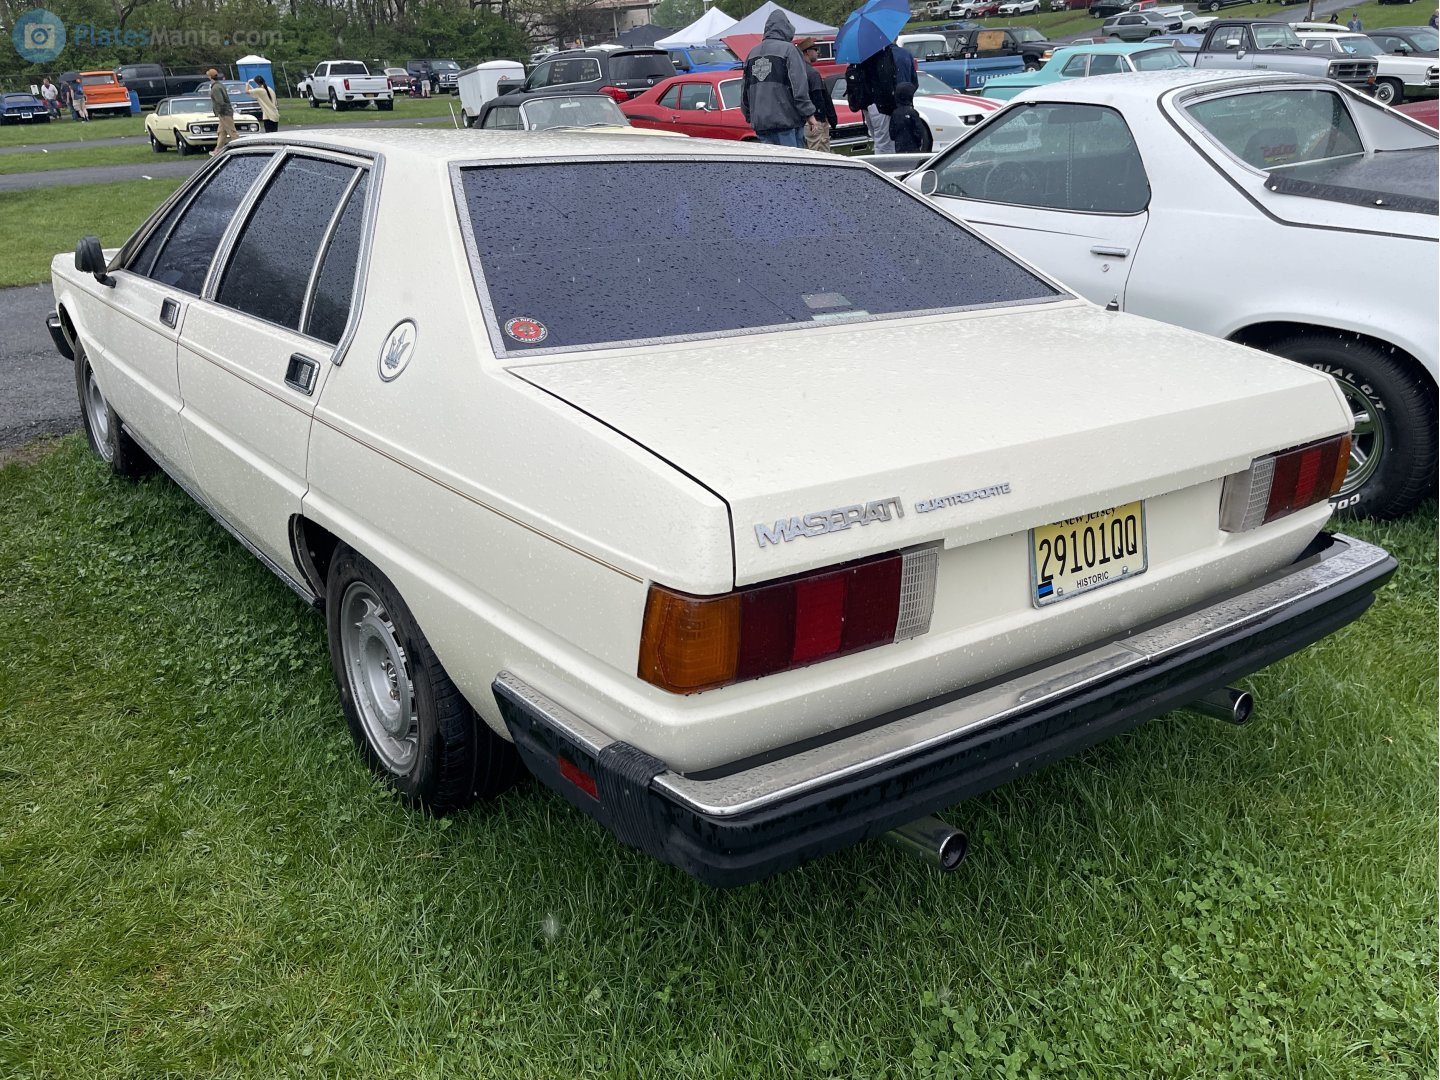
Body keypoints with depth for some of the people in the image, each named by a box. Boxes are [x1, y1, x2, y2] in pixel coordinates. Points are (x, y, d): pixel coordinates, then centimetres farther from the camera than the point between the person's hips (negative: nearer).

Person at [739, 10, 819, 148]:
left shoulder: (752, 53, 14)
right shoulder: (788, 49, -6)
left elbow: (744, 91, 18)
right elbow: (799, 87, -13)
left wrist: (750, 116, 26)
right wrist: (809, 115, -8)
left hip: (760, 122, 6)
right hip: (786, 121, -6)